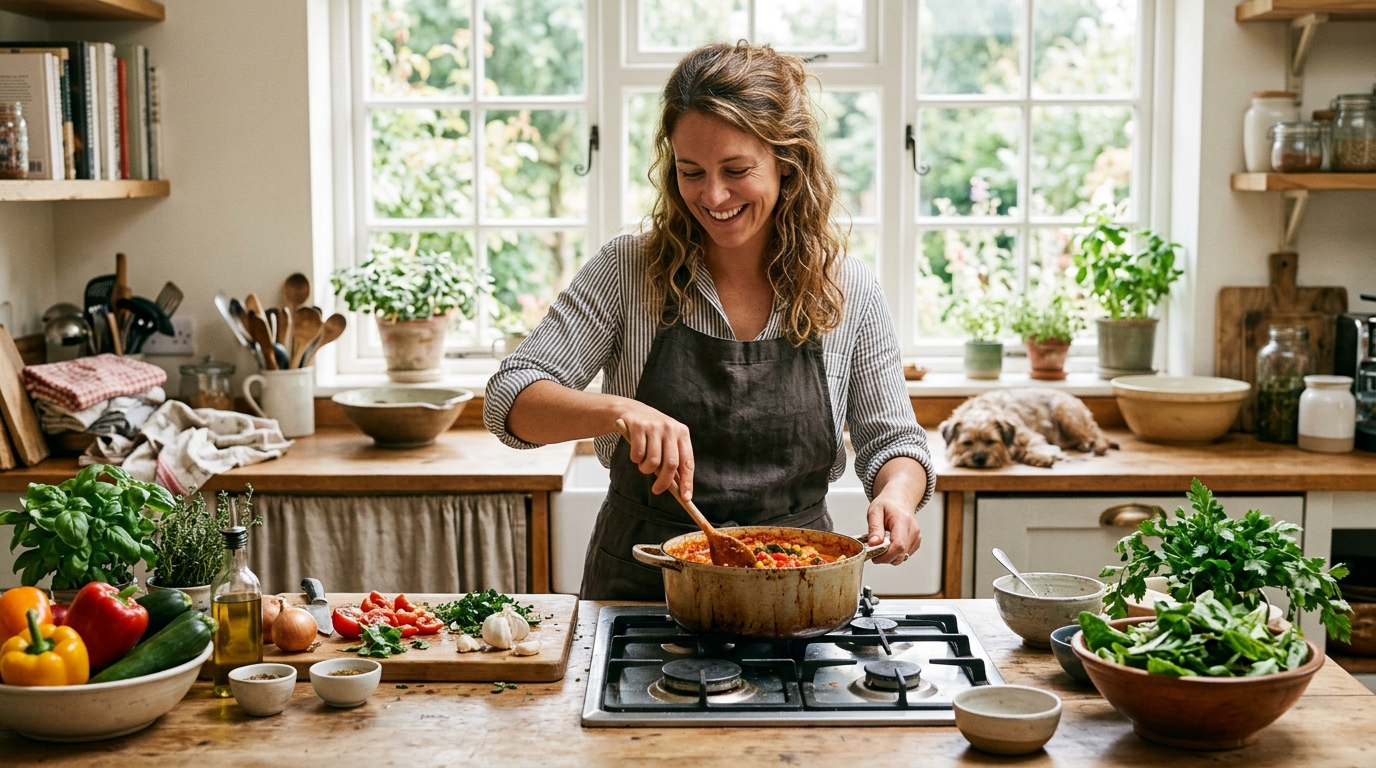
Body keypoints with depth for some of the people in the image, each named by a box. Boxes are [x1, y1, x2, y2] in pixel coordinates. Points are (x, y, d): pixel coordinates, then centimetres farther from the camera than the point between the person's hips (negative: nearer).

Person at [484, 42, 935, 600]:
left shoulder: (849, 290, 1)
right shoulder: (628, 271, -3)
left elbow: (891, 440, 10)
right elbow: (509, 399, -8)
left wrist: (897, 492, -14)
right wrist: (618, 411, -27)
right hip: (639, 589, -1)